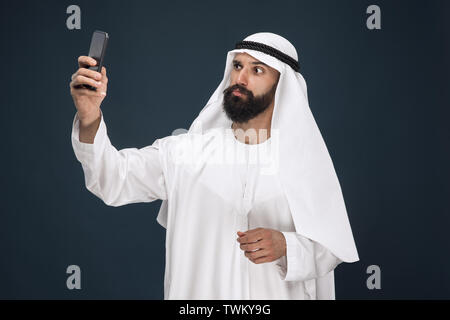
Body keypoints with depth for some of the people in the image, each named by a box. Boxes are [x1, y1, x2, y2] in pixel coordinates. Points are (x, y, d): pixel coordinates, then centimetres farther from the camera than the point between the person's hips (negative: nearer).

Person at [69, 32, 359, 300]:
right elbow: (115, 178, -13)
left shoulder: (305, 160, -4)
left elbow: (332, 247, -5)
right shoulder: (186, 149, -3)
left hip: (274, 293, 0)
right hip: (195, 291, 1)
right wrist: (90, 121, -29)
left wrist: (286, 246, -24)